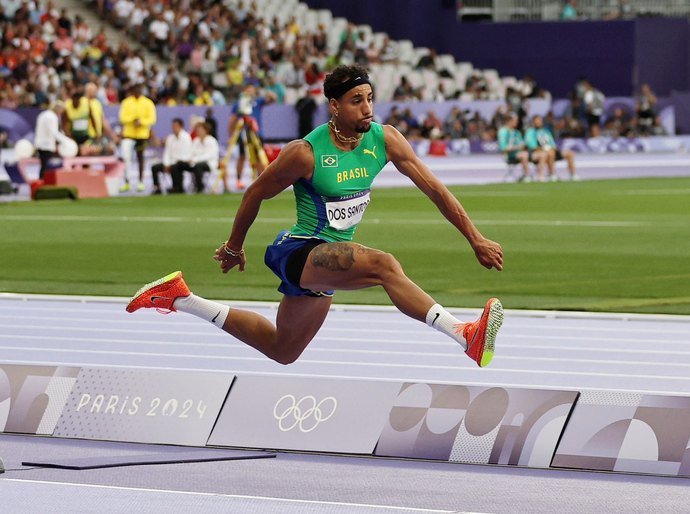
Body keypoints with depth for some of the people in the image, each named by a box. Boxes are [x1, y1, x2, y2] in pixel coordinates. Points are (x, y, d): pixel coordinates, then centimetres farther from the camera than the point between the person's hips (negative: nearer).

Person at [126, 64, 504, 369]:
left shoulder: (384, 140, -6)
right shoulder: (306, 153, -19)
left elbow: (433, 188, -3)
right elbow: (257, 193, -4)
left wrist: (475, 239, -6)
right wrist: (234, 247, 8)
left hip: (334, 256, 7)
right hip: (301, 251, -7)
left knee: (283, 351, 22)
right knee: (383, 264, -34)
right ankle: (465, 336, -49)